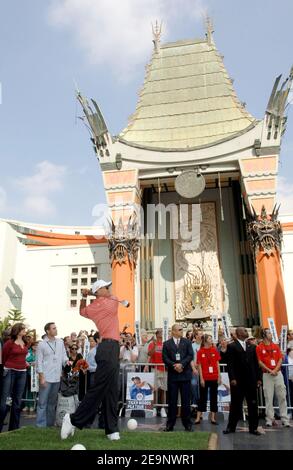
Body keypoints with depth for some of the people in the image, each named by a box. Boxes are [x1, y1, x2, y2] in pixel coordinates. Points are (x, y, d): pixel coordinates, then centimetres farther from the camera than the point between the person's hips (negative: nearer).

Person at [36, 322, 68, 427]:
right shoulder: (42, 344, -5)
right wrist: (41, 377, -11)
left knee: (52, 402, 14)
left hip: (57, 377, 5)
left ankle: (50, 424, 24)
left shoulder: (60, 342, 7)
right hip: (46, 378, -4)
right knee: (42, 402, 0)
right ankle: (40, 425, 7)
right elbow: (39, 361, -6)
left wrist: (66, 361, -10)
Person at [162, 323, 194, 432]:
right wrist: (174, 366, -15)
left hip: (185, 374, 0)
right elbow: (165, 358, -2)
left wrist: (181, 364, -15)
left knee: (186, 400, 5)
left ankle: (187, 423, 16)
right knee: (172, 400, 6)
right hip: (172, 375, 0)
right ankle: (170, 424, 16)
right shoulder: (167, 344, 5)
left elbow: (190, 355, -3)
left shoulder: (187, 342, 7)